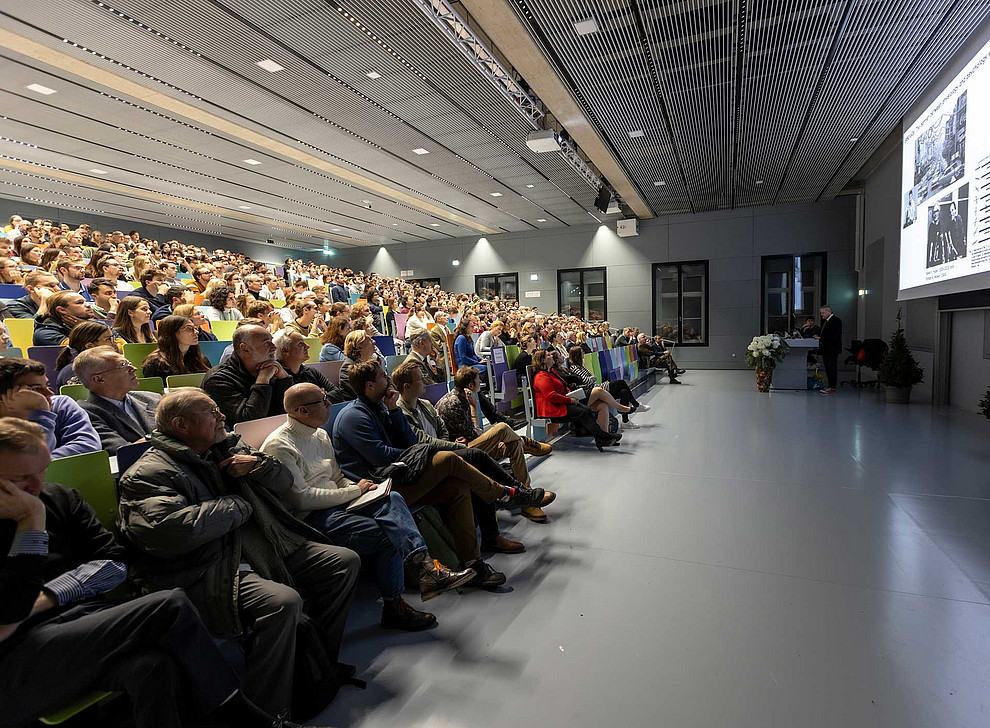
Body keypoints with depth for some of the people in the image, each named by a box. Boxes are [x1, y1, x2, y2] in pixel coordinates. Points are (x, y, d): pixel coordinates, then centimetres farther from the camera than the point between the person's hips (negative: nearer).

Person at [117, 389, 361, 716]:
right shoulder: (148, 473, -7)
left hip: (266, 550, 9)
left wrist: (256, 464, -2)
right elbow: (169, 530, -26)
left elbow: (284, 480, 21)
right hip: (210, 572, -8)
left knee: (345, 561, 4)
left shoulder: (226, 450, 17)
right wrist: (237, 506, -12)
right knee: (282, 601, -34)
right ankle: (266, 714, -11)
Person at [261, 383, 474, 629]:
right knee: (387, 533, -27)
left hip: (336, 504, 8)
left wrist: (360, 489, 1)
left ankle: (424, 565, -30)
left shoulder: (320, 434, 17)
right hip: (309, 518, -8)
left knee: (392, 499, -19)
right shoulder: (278, 446, -10)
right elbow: (301, 499, -17)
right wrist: (354, 491, -12)